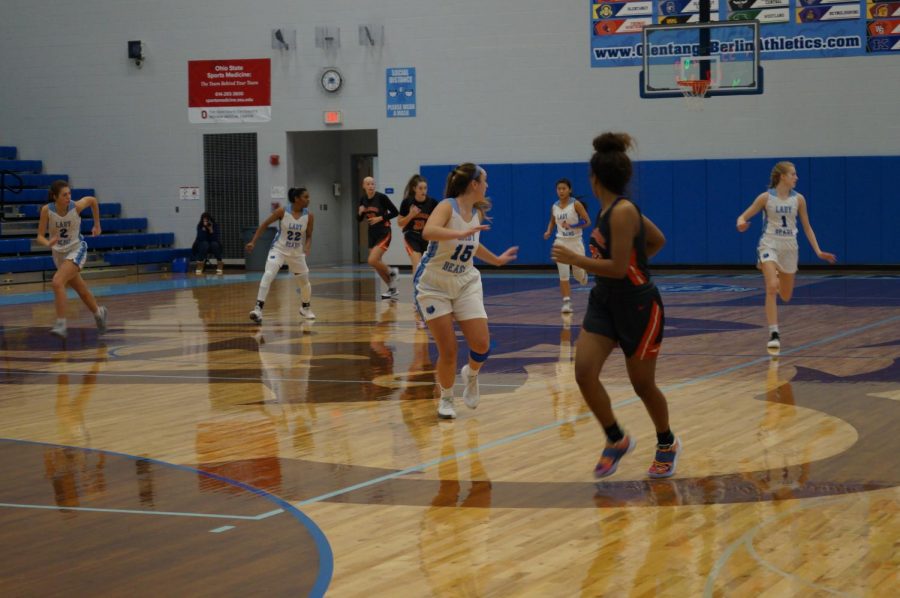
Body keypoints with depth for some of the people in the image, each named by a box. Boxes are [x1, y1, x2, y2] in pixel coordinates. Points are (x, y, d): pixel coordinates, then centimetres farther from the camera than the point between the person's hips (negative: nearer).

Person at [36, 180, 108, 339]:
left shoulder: (76, 206, -19)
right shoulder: (47, 210, -17)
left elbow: (92, 200, 3)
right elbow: (40, 236, -12)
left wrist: (97, 225, 9)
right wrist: (48, 243, -35)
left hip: (76, 250, -3)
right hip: (58, 253, 3)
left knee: (58, 282, -26)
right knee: (81, 291, 18)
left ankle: (61, 324, -25)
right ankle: (98, 312, 46)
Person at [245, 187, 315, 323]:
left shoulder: (308, 216, -9)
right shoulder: (282, 212, -16)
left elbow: (309, 236, 1)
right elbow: (265, 224, -8)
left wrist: (307, 248, -21)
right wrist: (253, 241, -13)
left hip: (297, 253, 4)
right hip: (279, 249, -3)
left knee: (304, 282, 13)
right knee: (268, 275, -25)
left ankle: (305, 308, 40)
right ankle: (258, 308, -28)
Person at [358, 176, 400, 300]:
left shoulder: (381, 197, -13)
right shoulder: (363, 199, 4)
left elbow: (394, 212, -9)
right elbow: (359, 219, 11)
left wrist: (381, 218, -17)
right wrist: (360, 212, -10)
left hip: (384, 233, -7)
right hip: (372, 234, 7)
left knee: (372, 261, -20)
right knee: (377, 264, 9)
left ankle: (391, 272, 7)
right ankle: (392, 289, 21)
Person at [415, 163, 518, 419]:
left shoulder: (477, 213, 2)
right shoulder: (447, 206, -19)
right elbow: (428, 231, -41)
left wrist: (496, 259, 32)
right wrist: (462, 233, -51)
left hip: (466, 283, 5)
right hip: (433, 286, -5)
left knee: (482, 345, -7)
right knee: (448, 352, -6)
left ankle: (471, 375, 27)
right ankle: (446, 399, 19)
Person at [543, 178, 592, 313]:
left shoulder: (576, 204, -10)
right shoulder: (554, 207, 3)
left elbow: (587, 222, -10)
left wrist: (572, 226, -25)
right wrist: (548, 232, 1)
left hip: (575, 242, -2)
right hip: (561, 242, 2)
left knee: (578, 275, 8)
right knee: (563, 275, -8)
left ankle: (583, 275, 45)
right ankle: (566, 302, -6)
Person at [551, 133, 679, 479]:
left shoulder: (623, 212, -21)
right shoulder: (610, 210, 5)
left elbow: (617, 268, -25)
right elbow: (658, 240, 17)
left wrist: (573, 259, -18)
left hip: (638, 307, -8)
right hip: (605, 303, 8)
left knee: (642, 385, 6)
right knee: (584, 373, -7)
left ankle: (667, 444, 31)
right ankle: (616, 440, 10)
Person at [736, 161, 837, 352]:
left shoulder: (798, 199, 1)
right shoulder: (766, 197, -7)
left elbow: (807, 227, 9)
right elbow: (743, 217, -3)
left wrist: (818, 251, 2)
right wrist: (741, 224, -28)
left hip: (789, 248, 4)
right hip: (770, 245, -3)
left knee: (786, 297, 11)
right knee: (772, 288, -25)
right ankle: (774, 334, -23)